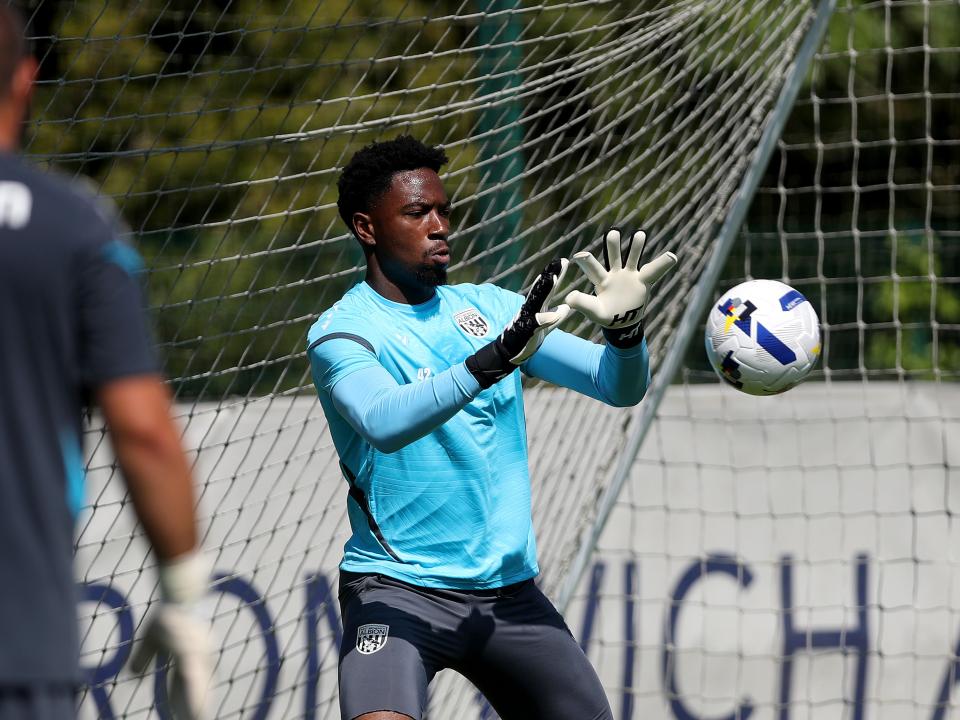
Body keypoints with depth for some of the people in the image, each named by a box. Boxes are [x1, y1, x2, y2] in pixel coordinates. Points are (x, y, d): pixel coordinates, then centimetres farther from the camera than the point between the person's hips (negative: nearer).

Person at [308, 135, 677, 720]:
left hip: (509, 591, 6)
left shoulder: (490, 308, 9)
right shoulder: (340, 333, -7)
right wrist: (495, 358, -38)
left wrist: (625, 327, -19)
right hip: (396, 588, -6)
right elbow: (384, 422, -29)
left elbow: (618, 386, 3)